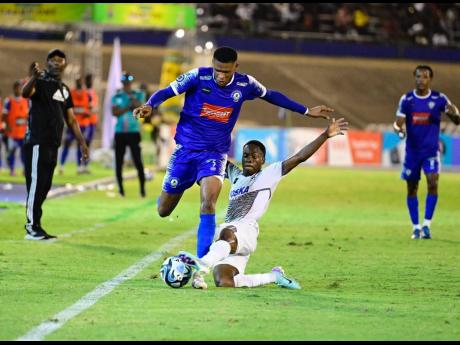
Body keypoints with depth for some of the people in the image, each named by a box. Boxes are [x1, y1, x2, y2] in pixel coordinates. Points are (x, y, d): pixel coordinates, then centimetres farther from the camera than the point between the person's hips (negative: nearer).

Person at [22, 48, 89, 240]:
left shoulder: (64, 89, 17)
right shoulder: (40, 82, -7)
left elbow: (71, 120, 21)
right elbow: (25, 93, -31)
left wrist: (82, 143, 15)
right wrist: (35, 77, -51)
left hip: (53, 145, 8)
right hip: (37, 143, -8)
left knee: (44, 187, 10)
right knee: (36, 184, -6)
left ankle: (36, 226, 16)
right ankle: (32, 228, -3)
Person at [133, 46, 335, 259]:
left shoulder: (245, 84, -5)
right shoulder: (198, 77, -12)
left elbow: (270, 95, 14)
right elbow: (167, 92, -11)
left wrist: (306, 111, 18)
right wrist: (149, 105, -33)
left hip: (215, 153, 0)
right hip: (186, 149, 0)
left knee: (209, 203, -26)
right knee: (164, 211, 7)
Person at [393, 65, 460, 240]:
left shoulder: (439, 99, -4)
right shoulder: (406, 99, -2)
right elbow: (398, 122, -5)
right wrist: (399, 129, -30)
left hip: (431, 151, -1)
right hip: (412, 151, 1)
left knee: (433, 182, -21)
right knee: (412, 189, 6)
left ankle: (426, 225, -15)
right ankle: (416, 227, 21)